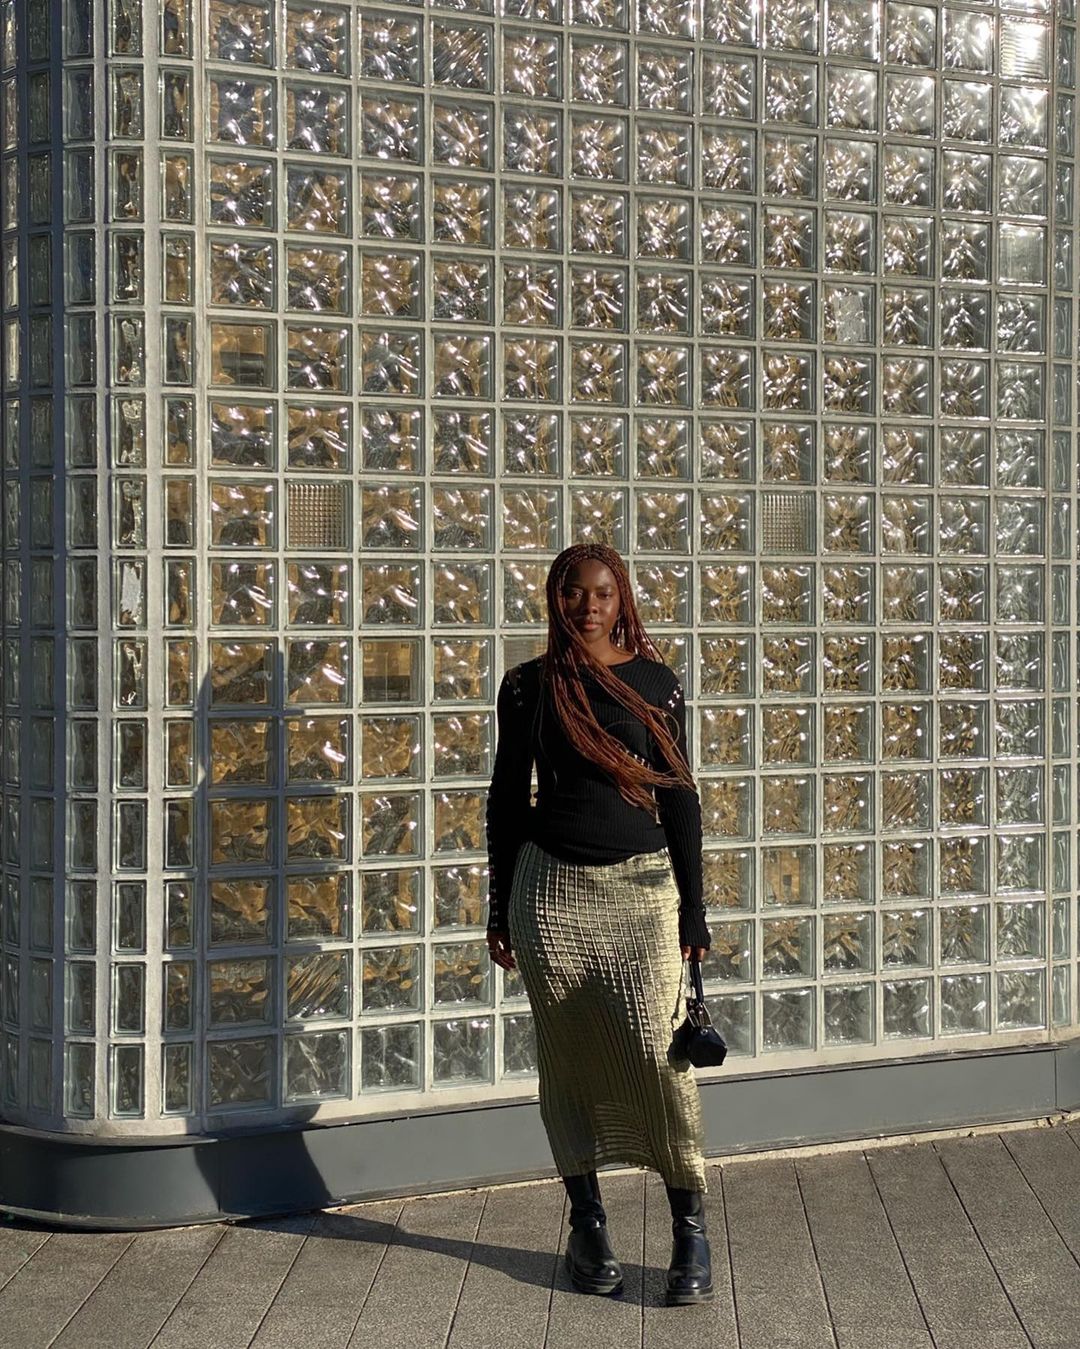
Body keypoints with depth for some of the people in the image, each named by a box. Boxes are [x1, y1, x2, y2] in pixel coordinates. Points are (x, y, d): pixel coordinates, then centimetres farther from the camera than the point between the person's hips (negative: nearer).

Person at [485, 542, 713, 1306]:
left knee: (659, 1052, -9)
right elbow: (508, 799, 8)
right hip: (551, 888, 1)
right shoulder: (529, 686, 4)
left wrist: (693, 909, 1)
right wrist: (500, 909, 7)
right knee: (569, 1059, 7)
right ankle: (588, 1224, 21)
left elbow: (680, 798, 4)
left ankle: (691, 1227, 5)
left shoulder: (656, 683, 2)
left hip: (640, 886, -1)